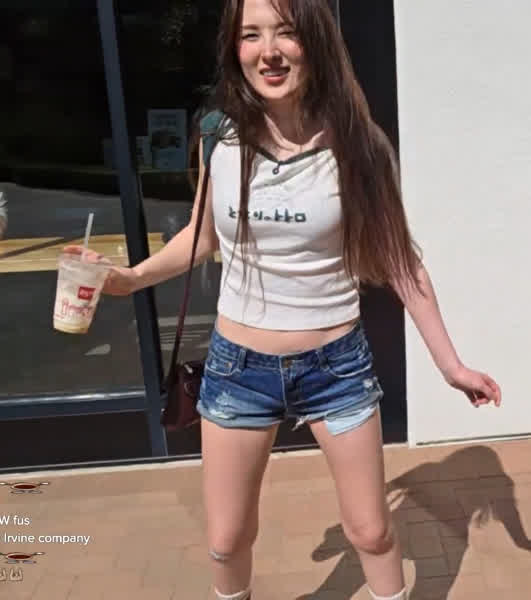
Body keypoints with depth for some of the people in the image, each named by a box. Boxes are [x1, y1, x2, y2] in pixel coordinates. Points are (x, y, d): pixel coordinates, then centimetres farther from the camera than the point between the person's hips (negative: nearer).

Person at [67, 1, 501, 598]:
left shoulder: (356, 144, -11)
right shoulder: (218, 136, -6)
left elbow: (397, 259, -3)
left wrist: (450, 362, -1)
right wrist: (132, 277, -4)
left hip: (336, 365, -1)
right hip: (237, 367, 2)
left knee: (370, 529, 15)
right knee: (227, 539, 16)